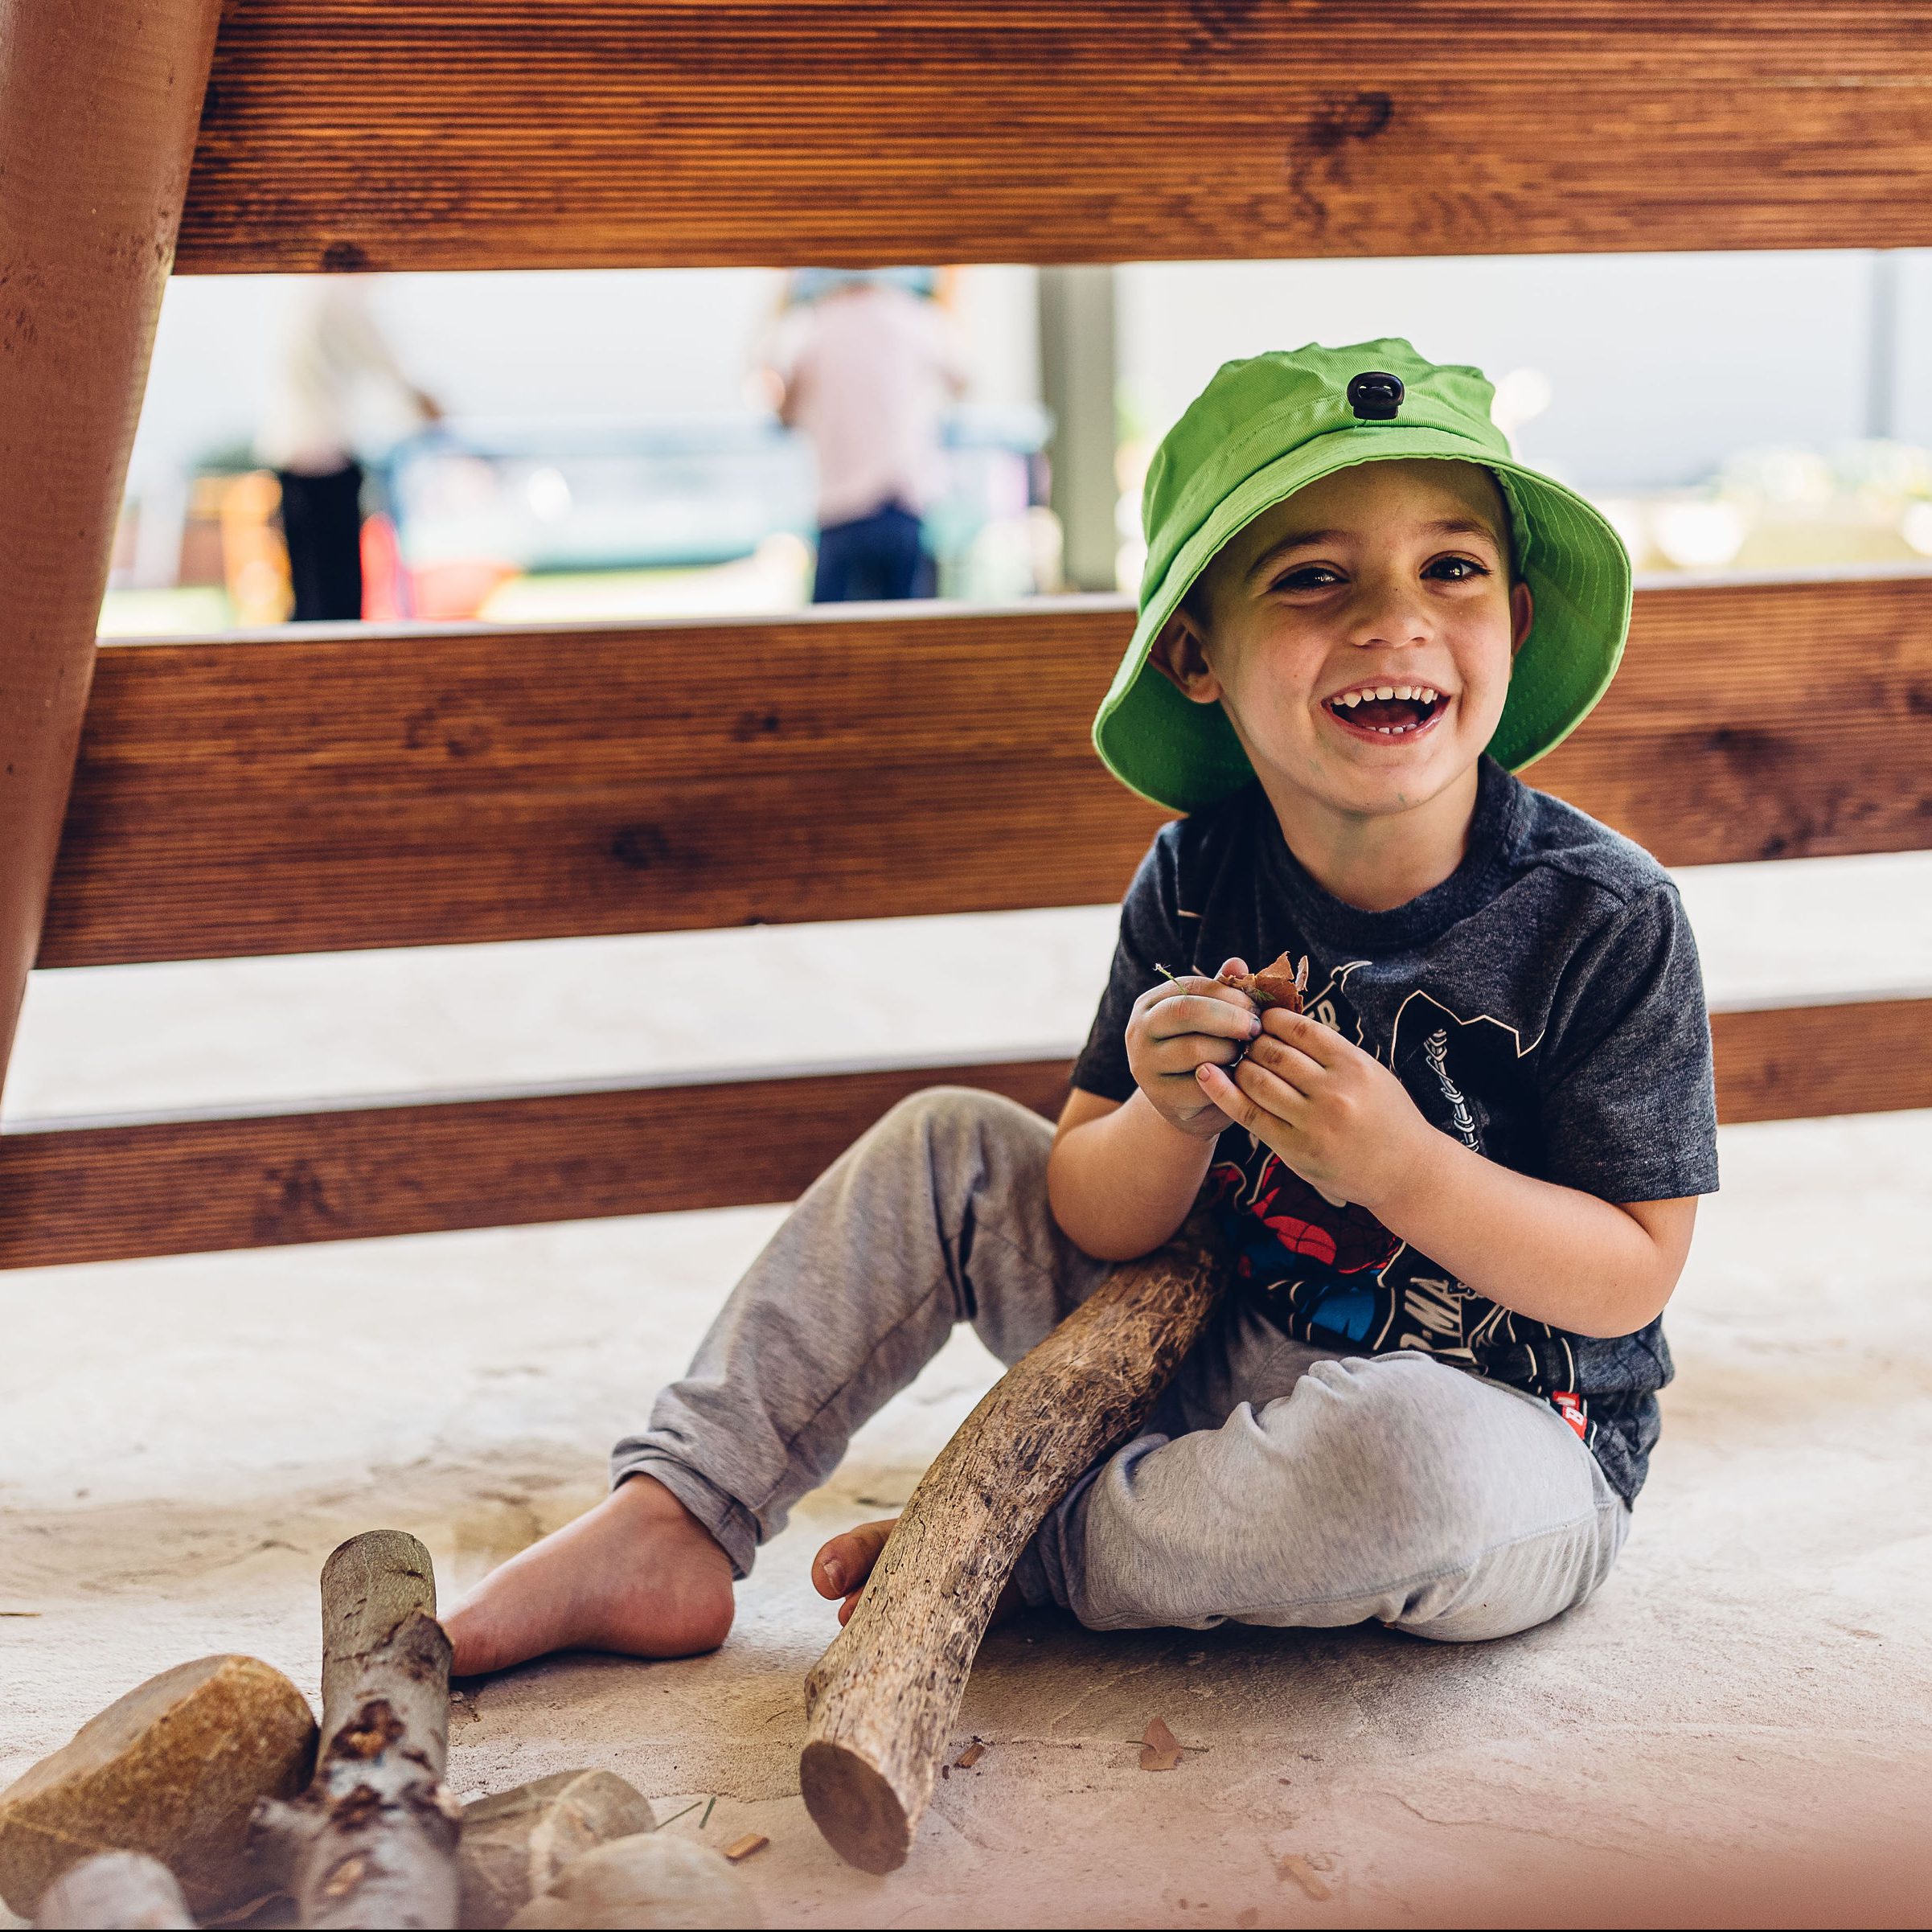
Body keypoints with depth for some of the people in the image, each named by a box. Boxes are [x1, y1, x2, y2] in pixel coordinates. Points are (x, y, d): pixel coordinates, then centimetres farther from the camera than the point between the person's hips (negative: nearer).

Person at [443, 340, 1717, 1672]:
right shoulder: (1196, 886, -6)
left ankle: (1008, 1551, -14)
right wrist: (1173, 1122, -26)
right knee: (946, 1146, -1)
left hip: (1510, 1455, -4)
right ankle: (670, 1528, 0)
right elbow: (1095, 1222, -2)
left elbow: (1633, 1277, -15)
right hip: (1220, 1374, 5)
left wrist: (1402, 1165, -31)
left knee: (1411, 1448, -40)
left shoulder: (1606, 922, -18)